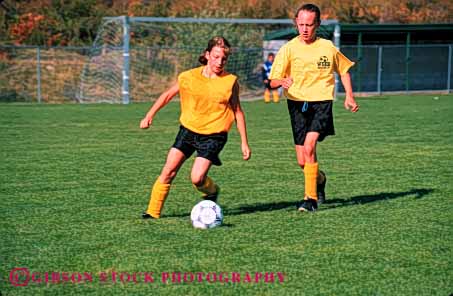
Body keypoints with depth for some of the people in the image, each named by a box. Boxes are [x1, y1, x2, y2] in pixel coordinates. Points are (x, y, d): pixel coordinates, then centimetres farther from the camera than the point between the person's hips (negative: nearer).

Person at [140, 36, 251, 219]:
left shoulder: (230, 81, -6)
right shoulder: (189, 77, -4)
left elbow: (237, 111, 3)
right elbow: (168, 95, 10)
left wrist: (244, 142, 3)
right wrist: (150, 115, 6)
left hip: (214, 135, -2)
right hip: (188, 129, 2)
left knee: (197, 179, -15)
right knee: (168, 171, -6)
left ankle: (212, 191, 19)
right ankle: (153, 211, 6)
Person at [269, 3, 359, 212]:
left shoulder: (327, 47, 3)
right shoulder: (289, 49, -2)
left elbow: (343, 70, 20)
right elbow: (273, 82, -7)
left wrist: (349, 96, 8)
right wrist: (282, 82, -31)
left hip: (321, 102, -1)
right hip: (297, 103, 1)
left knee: (309, 146, -23)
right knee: (302, 162, 2)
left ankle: (311, 198, -15)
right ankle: (319, 179, 37)